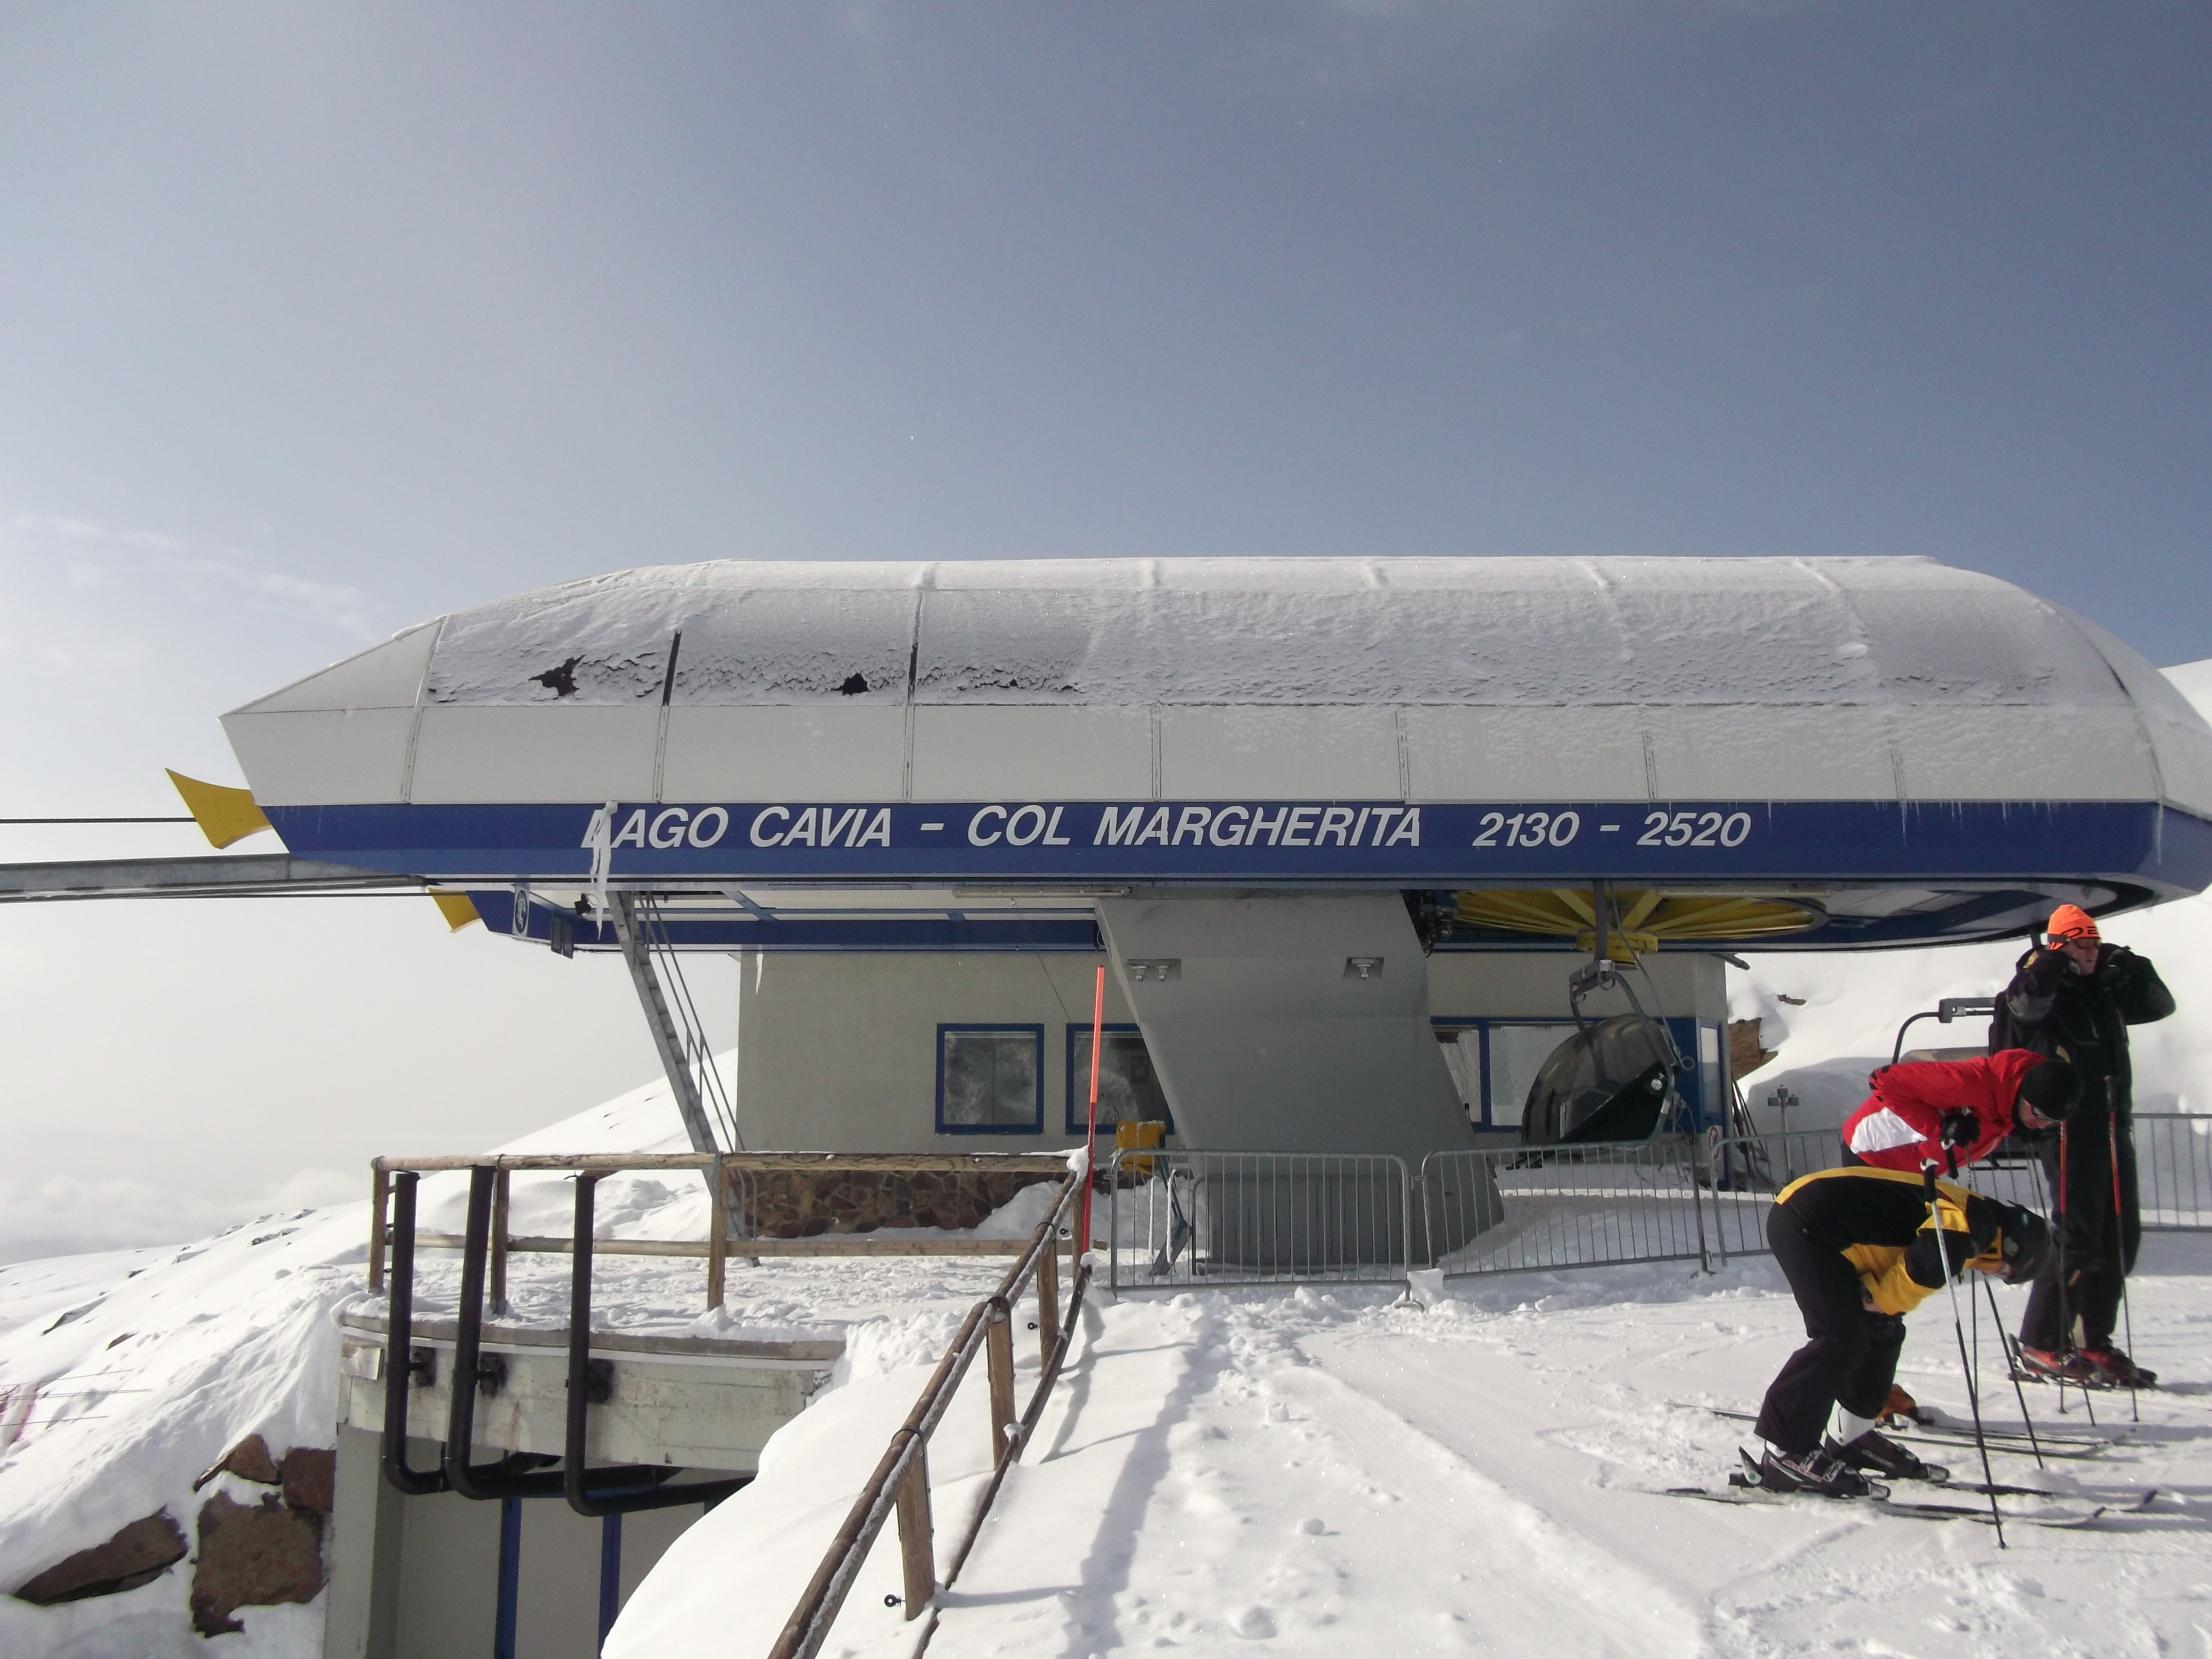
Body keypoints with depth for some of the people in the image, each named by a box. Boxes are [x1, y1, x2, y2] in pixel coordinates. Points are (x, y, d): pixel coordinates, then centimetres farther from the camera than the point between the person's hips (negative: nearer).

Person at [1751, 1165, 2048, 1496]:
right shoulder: (1976, 1224, -5)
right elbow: (1924, 1268, -21)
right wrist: (1880, 1301, -5)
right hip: (1802, 1223, -10)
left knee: (1883, 1331, 15)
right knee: (1841, 1338, -13)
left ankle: (1851, 1438, 25)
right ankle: (1787, 1453, -11)